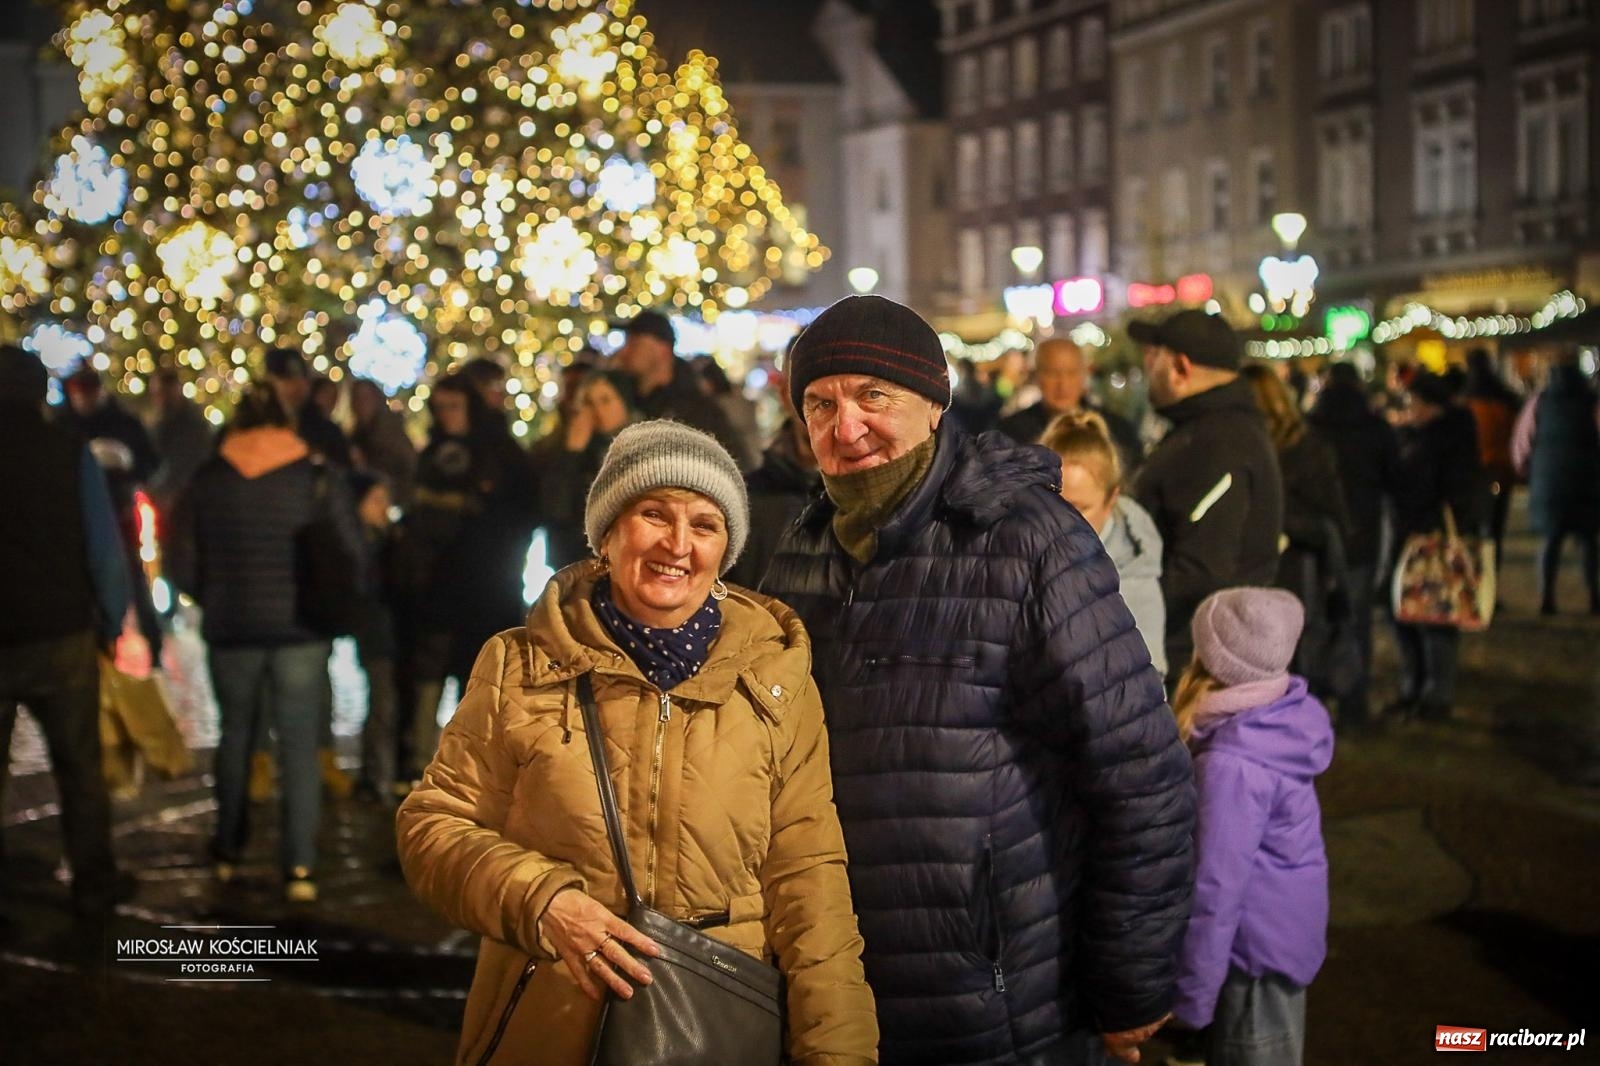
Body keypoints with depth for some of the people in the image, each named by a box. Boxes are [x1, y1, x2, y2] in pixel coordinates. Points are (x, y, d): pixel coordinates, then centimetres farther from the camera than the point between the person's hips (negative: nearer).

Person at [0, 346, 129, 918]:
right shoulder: (68, 451, -5)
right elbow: (106, 550, -8)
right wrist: (111, 622, 4)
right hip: (61, 636, -1)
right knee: (80, 769, 12)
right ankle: (93, 888, 16)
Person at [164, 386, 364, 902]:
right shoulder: (320, 478, -3)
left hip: (229, 629, 2)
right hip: (301, 630, -2)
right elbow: (350, 554, -4)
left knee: (236, 734, 19)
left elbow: (181, 561, 2)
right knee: (299, 743, 0)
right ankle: (299, 865, -7)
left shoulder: (207, 480, 2)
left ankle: (228, 852, 27)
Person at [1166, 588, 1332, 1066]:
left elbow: (1215, 888, -27)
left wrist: (1190, 995, -19)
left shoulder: (1232, 766, -30)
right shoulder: (1285, 719, -5)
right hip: (1284, 932, 8)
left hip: (1255, 950, -8)